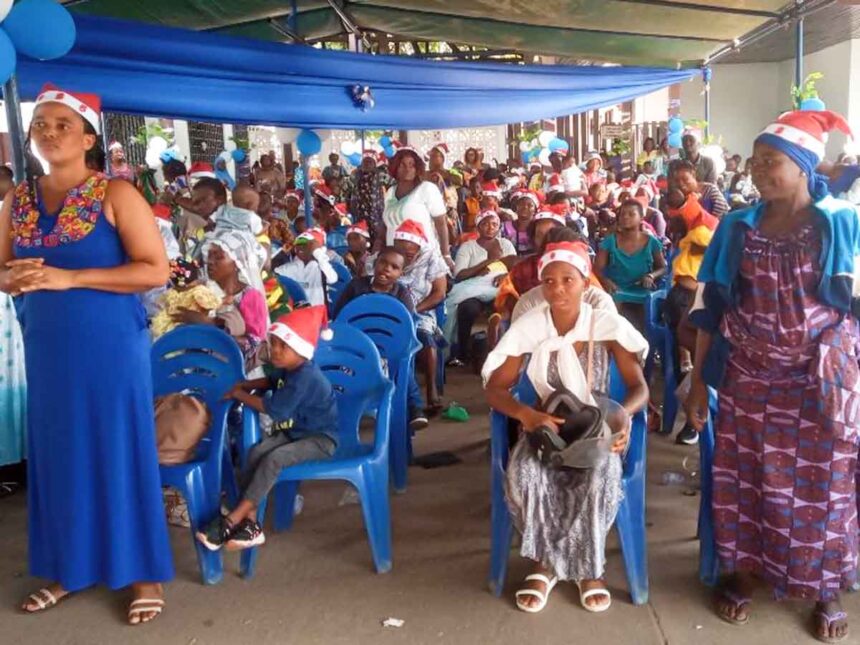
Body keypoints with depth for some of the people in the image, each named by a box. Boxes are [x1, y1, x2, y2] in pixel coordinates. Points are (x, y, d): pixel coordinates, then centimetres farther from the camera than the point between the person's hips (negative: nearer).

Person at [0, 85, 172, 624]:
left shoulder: (115, 194, -8)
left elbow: (156, 271, -14)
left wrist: (68, 278, -19)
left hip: (110, 345, -5)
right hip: (46, 347, 5)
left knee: (120, 451, 2)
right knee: (57, 453, 12)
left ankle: (145, 573, 16)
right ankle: (69, 567, 29)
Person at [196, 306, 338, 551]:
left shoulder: (304, 379, -27)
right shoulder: (288, 368, 4)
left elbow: (273, 409, -26)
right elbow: (272, 381, 28)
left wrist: (240, 395, -12)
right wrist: (247, 384, 9)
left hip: (320, 438, -9)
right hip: (293, 431, 9)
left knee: (274, 459, -30)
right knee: (257, 451, -17)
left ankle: (232, 520, -24)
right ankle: (250, 522, -18)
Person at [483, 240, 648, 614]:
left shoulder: (608, 325, -10)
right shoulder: (528, 327, -9)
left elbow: (639, 387, -7)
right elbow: (494, 388, -8)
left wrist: (622, 414, -30)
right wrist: (525, 414, -29)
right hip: (545, 423, 1)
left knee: (601, 477, -32)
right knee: (525, 475, -31)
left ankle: (588, 567, -4)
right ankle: (546, 562, -4)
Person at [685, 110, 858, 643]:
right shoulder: (736, 228, 0)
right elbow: (709, 308, 3)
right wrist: (698, 380, 2)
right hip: (749, 378, 2)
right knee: (745, 476, 11)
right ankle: (740, 572, 31)